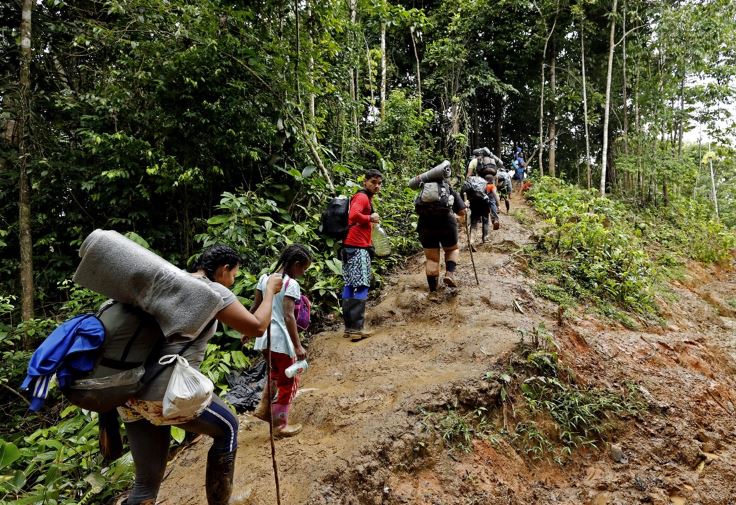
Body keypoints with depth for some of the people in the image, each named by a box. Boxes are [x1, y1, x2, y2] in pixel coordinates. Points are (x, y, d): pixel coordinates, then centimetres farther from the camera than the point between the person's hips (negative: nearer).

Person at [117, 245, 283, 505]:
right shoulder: (213, 290, -5)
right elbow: (256, 327, -4)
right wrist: (270, 290, 9)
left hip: (129, 393, 8)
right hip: (168, 394, -7)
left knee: (147, 482, 18)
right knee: (227, 428, 20)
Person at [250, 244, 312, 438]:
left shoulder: (264, 278, 6)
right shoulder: (291, 284, -15)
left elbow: (255, 308, 11)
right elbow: (288, 316, -21)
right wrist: (297, 346, -20)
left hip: (264, 337, 7)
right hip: (281, 339, -7)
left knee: (277, 373, 30)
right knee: (288, 382, 10)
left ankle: (264, 408, 28)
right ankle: (280, 425, 17)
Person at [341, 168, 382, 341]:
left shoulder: (365, 198, 20)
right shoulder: (362, 197, -10)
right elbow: (353, 215, -28)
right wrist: (370, 218, -14)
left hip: (354, 246, 10)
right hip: (358, 247, -10)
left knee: (351, 286, 10)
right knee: (361, 287, -9)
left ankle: (349, 327, 15)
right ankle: (356, 328, -8)